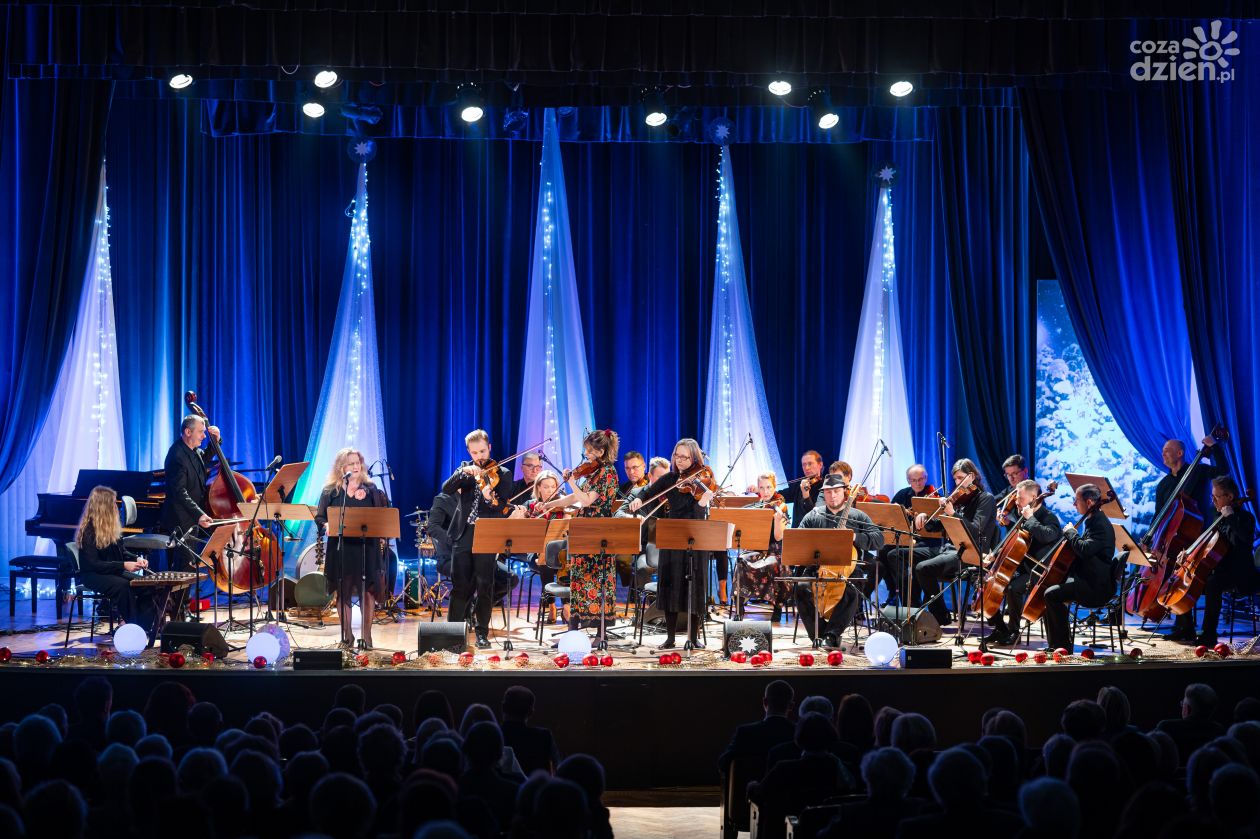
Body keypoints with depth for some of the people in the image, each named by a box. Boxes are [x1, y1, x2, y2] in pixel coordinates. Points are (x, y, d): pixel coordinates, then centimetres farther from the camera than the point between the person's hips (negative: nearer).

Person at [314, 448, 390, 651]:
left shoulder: (370, 489, 8)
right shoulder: (331, 491, 7)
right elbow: (320, 517, 5)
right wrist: (327, 526, -16)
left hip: (366, 548, 0)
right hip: (340, 548, 0)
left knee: (368, 591, -2)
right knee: (343, 592, 4)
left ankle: (367, 636, 7)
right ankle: (347, 636, 14)